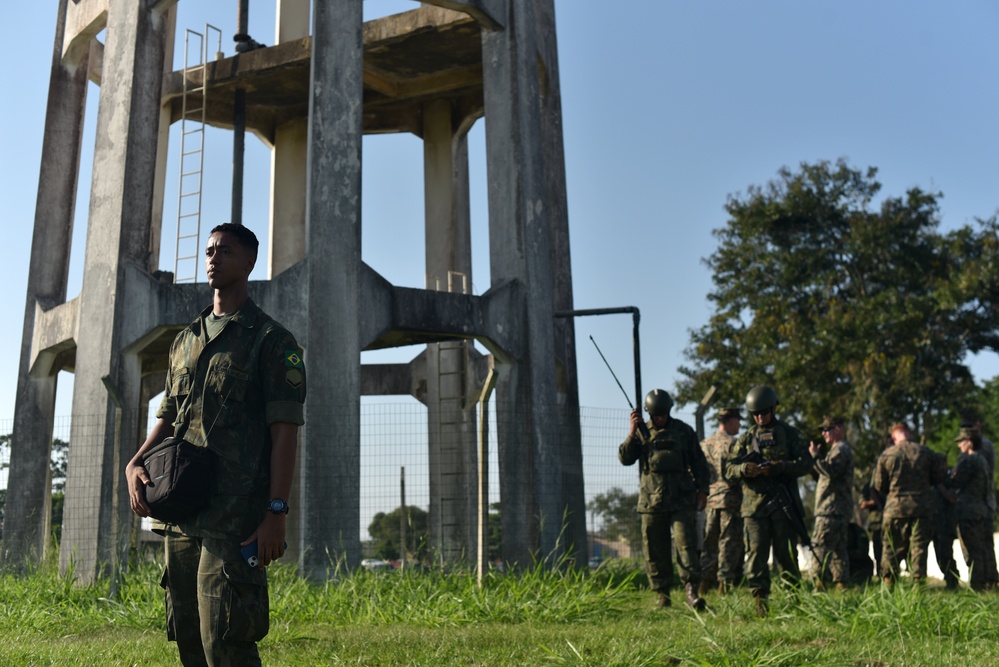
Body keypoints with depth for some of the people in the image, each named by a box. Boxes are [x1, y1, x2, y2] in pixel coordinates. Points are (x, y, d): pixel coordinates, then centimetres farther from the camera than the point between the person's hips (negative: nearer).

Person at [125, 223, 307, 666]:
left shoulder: (271, 340, -1)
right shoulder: (185, 341, 19)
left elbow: (285, 431, -8)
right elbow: (167, 418, 22)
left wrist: (276, 513, -15)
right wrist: (135, 463, 2)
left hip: (235, 517, -7)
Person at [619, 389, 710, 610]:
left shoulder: (684, 431, 10)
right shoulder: (641, 433, 10)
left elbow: (699, 463, 14)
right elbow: (625, 458, 0)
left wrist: (702, 489, 6)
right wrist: (632, 432, -11)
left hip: (682, 500, -1)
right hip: (651, 500, 1)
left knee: (686, 544, -11)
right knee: (655, 550, 3)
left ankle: (691, 590, -10)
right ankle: (662, 595, 10)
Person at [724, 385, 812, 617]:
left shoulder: (789, 434, 8)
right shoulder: (746, 438, 13)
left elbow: (806, 463, -1)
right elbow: (728, 467, 8)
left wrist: (777, 468, -14)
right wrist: (744, 469, -15)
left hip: (783, 503, -1)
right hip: (754, 504, 1)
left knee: (786, 554, 3)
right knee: (756, 553, -3)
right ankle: (760, 600, 0)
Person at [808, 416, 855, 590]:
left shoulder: (841, 449, -8)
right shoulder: (837, 449, 24)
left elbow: (830, 471, -25)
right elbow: (822, 475, 25)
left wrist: (815, 455, -16)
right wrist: (814, 457, 13)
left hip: (832, 509, -11)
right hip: (838, 510, 11)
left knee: (820, 546, -14)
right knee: (838, 549, 11)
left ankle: (819, 584, -17)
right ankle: (841, 583, 14)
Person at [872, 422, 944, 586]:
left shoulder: (886, 454, -4)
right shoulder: (925, 452, -1)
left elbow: (879, 486, 2)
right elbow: (938, 479, 11)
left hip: (896, 507, -1)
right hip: (922, 507, 1)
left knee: (892, 547, 8)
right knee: (919, 545, 7)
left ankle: (888, 583, 9)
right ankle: (918, 581, 4)